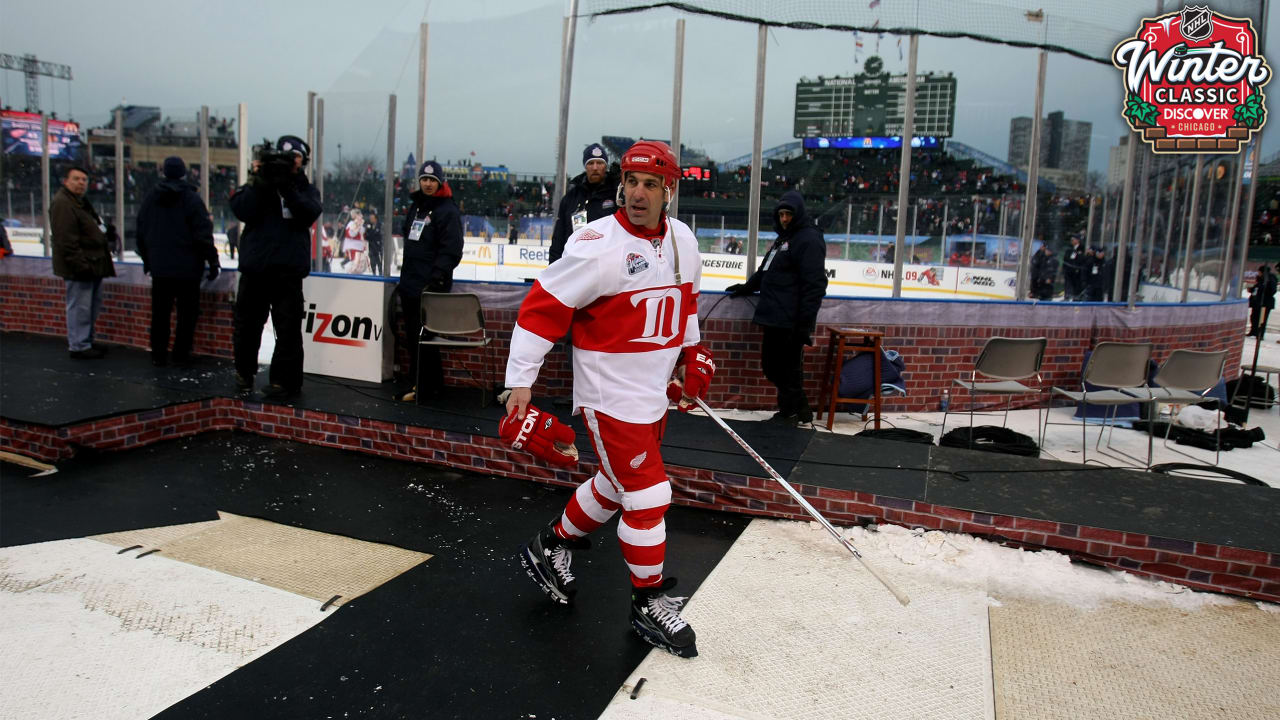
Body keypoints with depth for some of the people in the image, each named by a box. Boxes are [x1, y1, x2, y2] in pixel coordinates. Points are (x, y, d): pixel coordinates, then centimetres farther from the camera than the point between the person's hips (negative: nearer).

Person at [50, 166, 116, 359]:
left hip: (92, 265, 11)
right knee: (79, 307, -5)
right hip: (79, 269, -11)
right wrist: (80, 265, -24)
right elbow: (66, 241, -22)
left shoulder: (80, 202, 19)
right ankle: (78, 346, 2)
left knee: (93, 306, 16)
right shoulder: (62, 204, -15)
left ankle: (86, 341, 27)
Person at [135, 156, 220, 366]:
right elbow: (204, 234, -12)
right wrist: (212, 260, -6)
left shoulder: (150, 198, 7)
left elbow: (141, 233, 13)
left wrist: (147, 259, 23)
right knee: (187, 312, 4)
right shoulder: (191, 198, -9)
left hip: (159, 266, 4)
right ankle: (181, 353, 3)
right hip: (187, 267, -4)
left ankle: (158, 354, 11)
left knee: (160, 313, 10)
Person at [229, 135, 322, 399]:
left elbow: (310, 214, -10)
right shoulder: (257, 183, 10)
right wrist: (257, 182, -14)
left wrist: (286, 187, -20)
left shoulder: (306, 189, 10)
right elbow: (242, 211, -6)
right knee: (246, 324, 12)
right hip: (254, 267, 2)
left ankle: (284, 380, 5)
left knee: (288, 328, -3)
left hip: (288, 270, -1)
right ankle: (244, 372, 29)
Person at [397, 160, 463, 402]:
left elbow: (451, 251, -16)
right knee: (412, 335, 13)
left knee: (422, 336, -8)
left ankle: (424, 386, -1)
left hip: (431, 285, -9)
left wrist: (436, 278, -22)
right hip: (410, 285, 9)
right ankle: (432, 383, 22)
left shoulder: (448, 211, -9)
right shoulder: (415, 207, 17)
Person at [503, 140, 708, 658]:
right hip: (610, 396, -8)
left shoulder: (683, 241, 2)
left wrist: (691, 353, 22)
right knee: (647, 496, -3)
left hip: (656, 392, 8)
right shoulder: (598, 245, -21)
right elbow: (542, 307, -18)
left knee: (615, 484, 20)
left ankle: (552, 547, 43)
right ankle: (649, 603, 17)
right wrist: (521, 381, -19)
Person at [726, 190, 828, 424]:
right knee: (771, 365, 15)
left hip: (790, 322, -10)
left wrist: (805, 324, -20)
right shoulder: (783, 238, 20)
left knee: (788, 368, -1)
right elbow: (765, 271, 33)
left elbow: (814, 285, -18)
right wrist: (747, 287, 22)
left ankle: (789, 413, 13)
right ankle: (800, 409, 27)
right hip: (773, 318, 10)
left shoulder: (809, 239, -11)